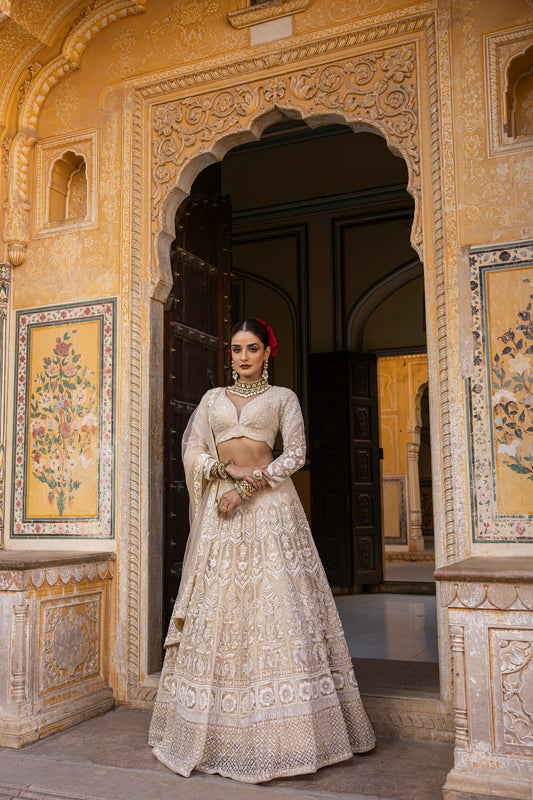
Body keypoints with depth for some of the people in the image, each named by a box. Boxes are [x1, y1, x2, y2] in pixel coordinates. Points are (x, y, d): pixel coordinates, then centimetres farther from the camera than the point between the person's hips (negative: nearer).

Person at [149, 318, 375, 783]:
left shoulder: (283, 397, 9)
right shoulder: (213, 398, 16)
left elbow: (296, 455, -2)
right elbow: (192, 451, 9)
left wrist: (248, 486, -11)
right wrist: (229, 468, -10)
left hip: (270, 505, -3)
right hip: (222, 508, 3)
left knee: (277, 606, -6)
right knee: (217, 608, 2)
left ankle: (283, 730, 5)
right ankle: (218, 730, 14)